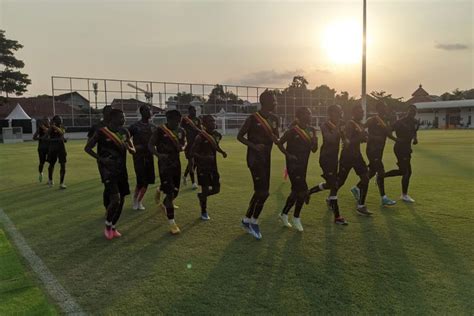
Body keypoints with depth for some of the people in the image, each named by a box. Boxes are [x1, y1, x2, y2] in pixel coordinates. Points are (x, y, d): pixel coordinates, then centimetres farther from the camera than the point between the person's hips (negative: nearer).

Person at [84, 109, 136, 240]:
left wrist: (129, 148, -12)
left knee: (121, 200, 8)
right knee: (115, 199, -16)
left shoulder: (124, 131, 6)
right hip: (108, 170, -6)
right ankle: (107, 226, 9)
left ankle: (113, 227, 26)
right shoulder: (101, 132, -10)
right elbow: (87, 148, -5)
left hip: (121, 169, 6)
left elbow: (133, 151, 11)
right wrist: (101, 159, -17)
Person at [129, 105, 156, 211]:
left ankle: (139, 201, 21)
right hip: (139, 156, -5)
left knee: (147, 180, 6)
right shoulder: (135, 126, -6)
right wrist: (133, 147, -16)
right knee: (141, 180, -9)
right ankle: (135, 198, 16)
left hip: (149, 155, 5)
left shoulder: (153, 127, 9)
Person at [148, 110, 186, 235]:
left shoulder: (180, 131, 4)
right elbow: (150, 145, -8)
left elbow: (184, 142, 19)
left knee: (175, 191, 13)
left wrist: (182, 147, -6)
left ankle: (159, 191, 49)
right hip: (164, 163, -6)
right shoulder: (160, 130, -12)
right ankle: (172, 223, 2)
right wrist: (158, 154, -27)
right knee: (170, 193, -8)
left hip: (176, 163, 6)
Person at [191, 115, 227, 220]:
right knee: (205, 189, 0)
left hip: (213, 165, 6)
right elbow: (192, 152, -18)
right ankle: (204, 212, 19)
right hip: (203, 166, -6)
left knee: (216, 189, 7)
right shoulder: (200, 137, -17)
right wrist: (204, 158, -31)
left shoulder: (217, 135, 3)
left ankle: (201, 196, 36)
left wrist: (222, 152, 3)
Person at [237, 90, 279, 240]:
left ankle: (247, 220, 26)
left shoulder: (274, 119, 9)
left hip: (266, 157, 8)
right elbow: (239, 136, -7)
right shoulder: (253, 118, -11)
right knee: (263, 192, -10)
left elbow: (277, 140, 15)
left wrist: (273, 137, -9)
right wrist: (254, 146, -21)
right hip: (255, 157, -8)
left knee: (261, 191, 11)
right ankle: (253, 222, 10)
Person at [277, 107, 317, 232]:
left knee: (296, 191, 12)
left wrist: (315, 141, -8)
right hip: (293, 164, -8)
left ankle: (284, 214, 29)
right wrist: (288, 155, -15)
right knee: (303, 191, -10)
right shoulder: (293, 130, -13)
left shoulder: (311, 130, 8)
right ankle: (296, 218, 7)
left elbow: (314, 150, 10)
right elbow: (280, 143, -6)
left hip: (303, 165, 8)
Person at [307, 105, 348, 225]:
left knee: (330, 184, 18)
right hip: (326, 158, -8)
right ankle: (337, 217, -3)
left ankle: (309, 192, 41)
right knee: (334, 185, -9)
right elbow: (330, 139, -29)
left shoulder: (339, 125, 9)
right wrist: (337, 128, -24)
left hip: (334, 157, 8)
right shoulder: (325, 125, -14)